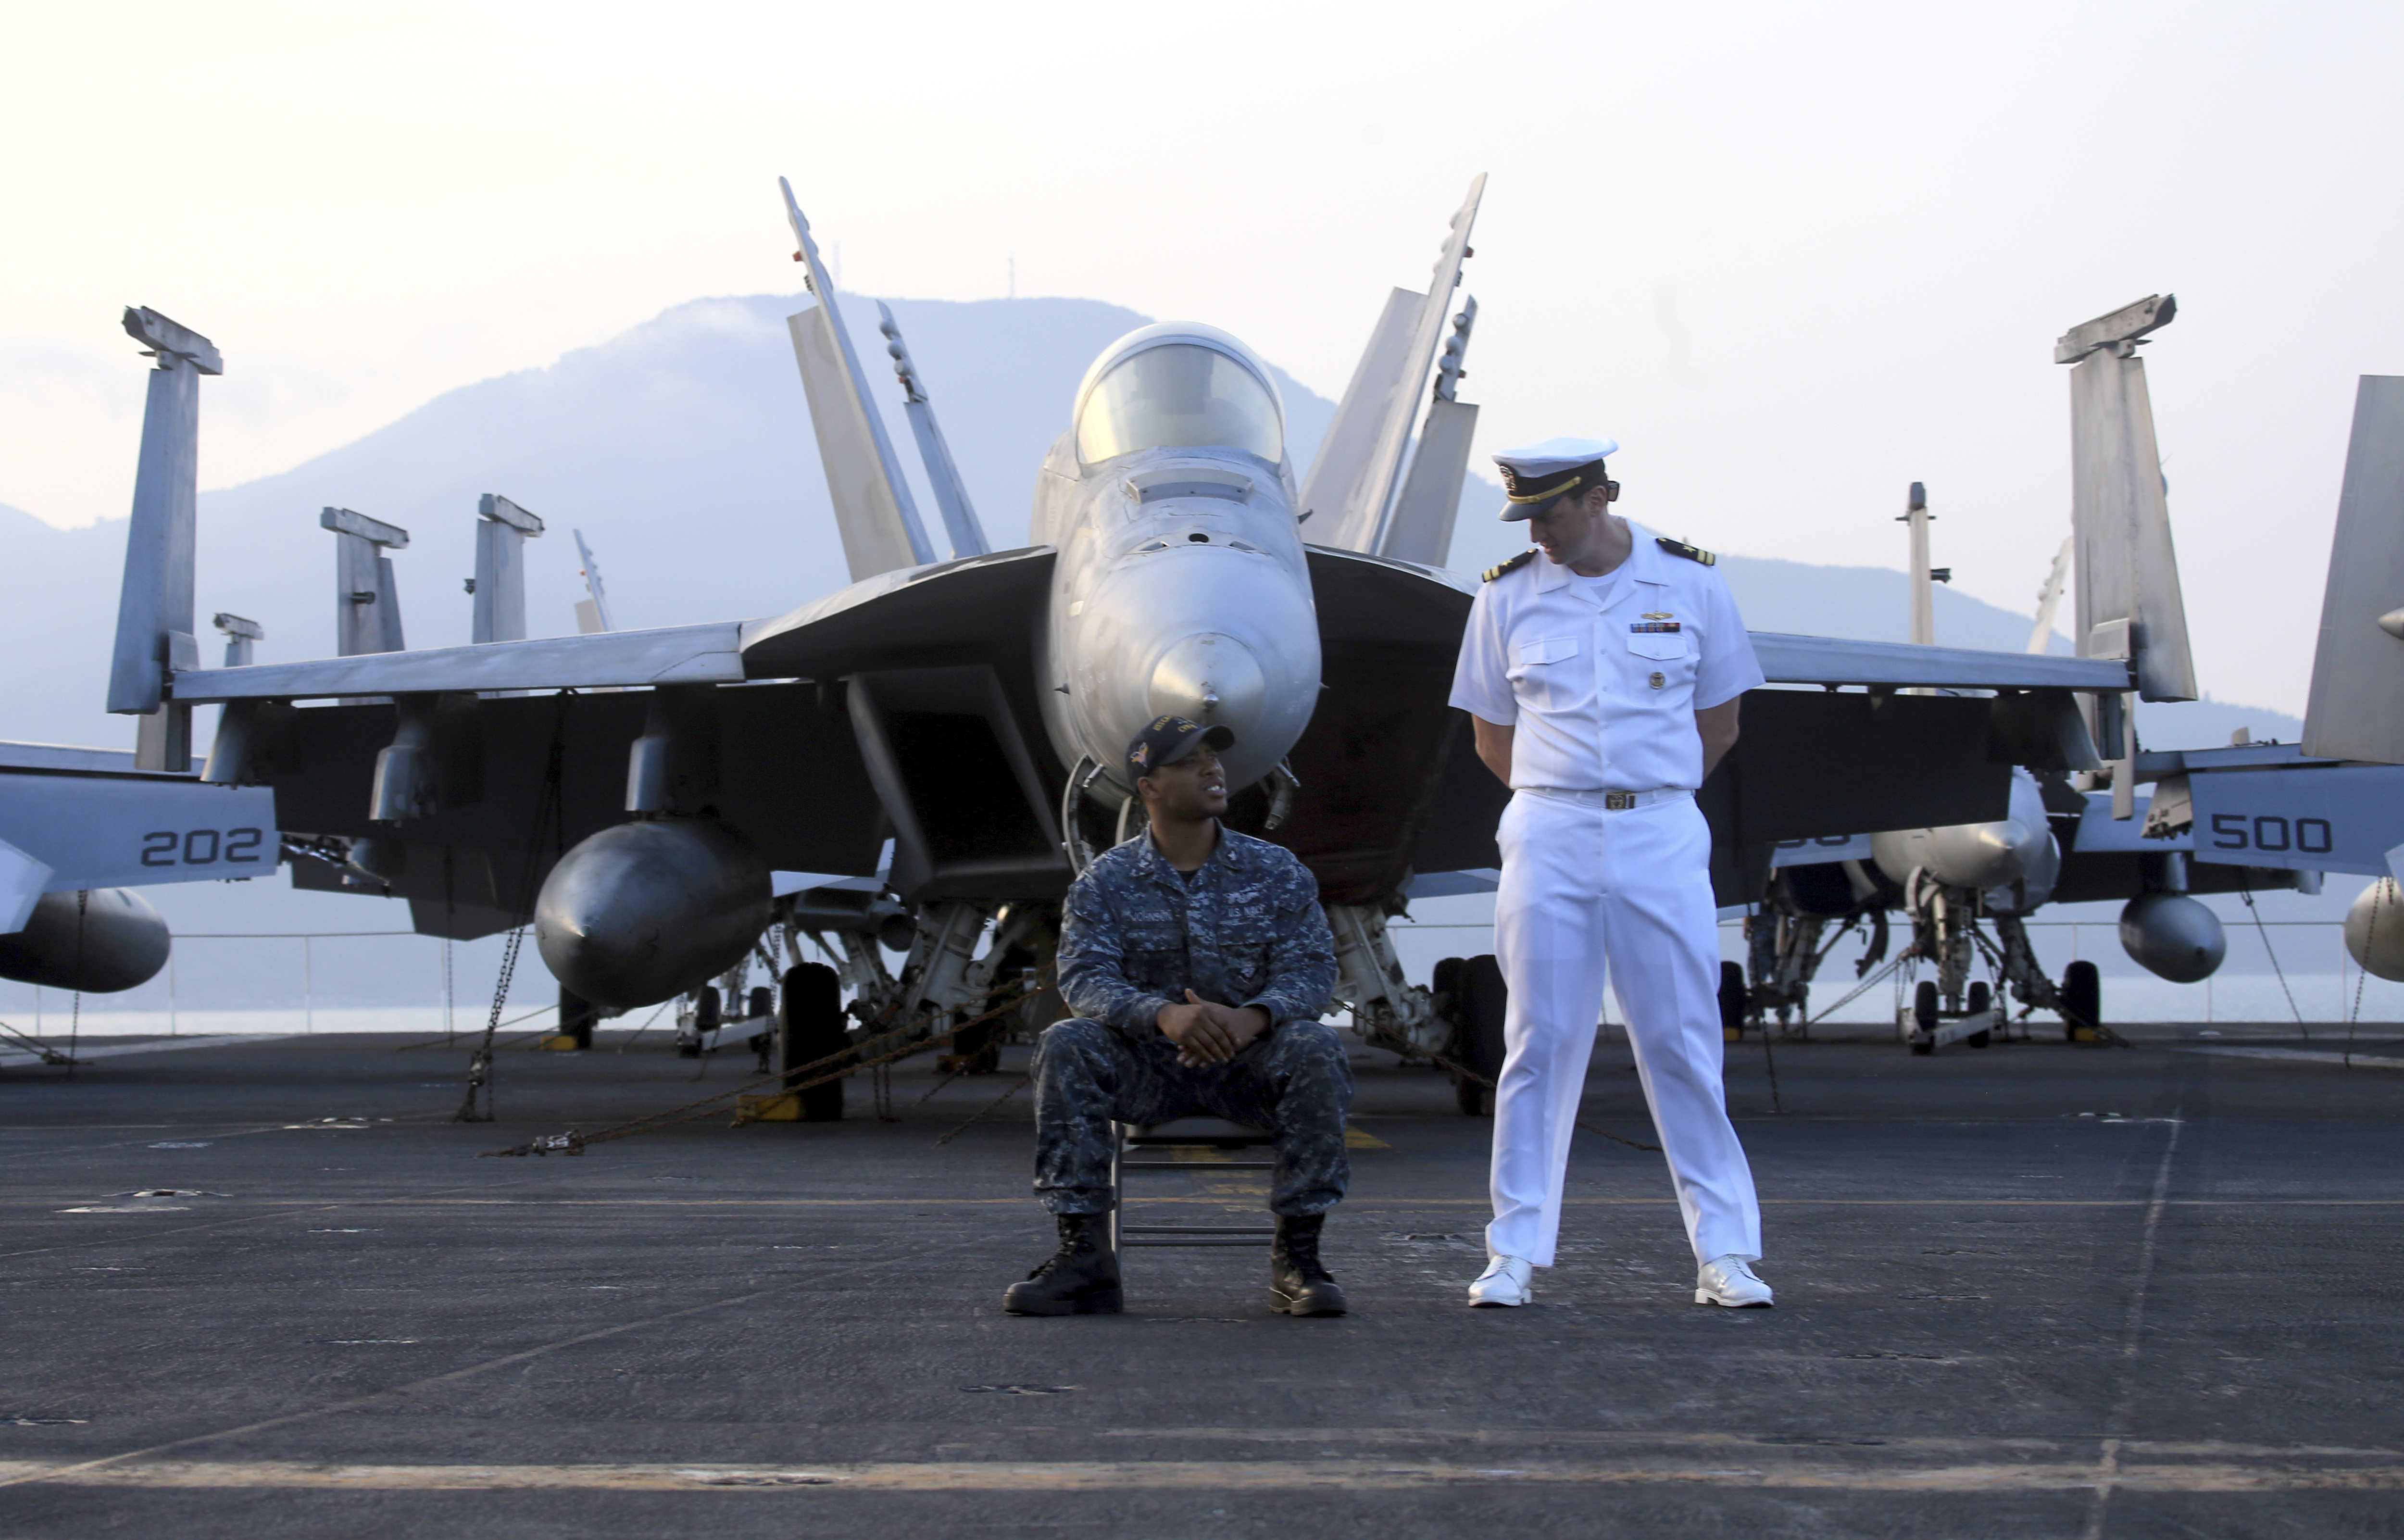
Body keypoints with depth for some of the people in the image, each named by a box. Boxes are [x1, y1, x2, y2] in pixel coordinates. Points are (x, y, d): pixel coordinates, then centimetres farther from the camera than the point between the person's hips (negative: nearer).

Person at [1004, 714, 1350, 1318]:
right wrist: (1164, 1014, -35)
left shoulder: (1276, 871, 2)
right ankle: (1083, 1254, -25)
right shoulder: (1106, 881, 0)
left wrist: (1252, 1017, -31)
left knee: (1314, 1048, -31)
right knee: (1066, 1045, -28)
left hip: (1248, 1061, 0)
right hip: (1148, 1066, 0)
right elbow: (1085, 978, -13)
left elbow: (1311, 969, -7)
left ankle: (1298, 1254, -22)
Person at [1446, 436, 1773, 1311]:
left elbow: (1718, 722, 11)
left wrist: (1643, 798, 10)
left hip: (1661, 836, 0)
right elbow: (1492, 735, 12)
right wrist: (1566, 803, 9)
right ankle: (1516, 1253, 6)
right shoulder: (1506, 596, 4)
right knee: (1540, 1043, 0)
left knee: (1684, 1044, 1)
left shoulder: (1690, 585, 2)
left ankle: (1724, 1253, 7)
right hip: (1547, 835, 0)